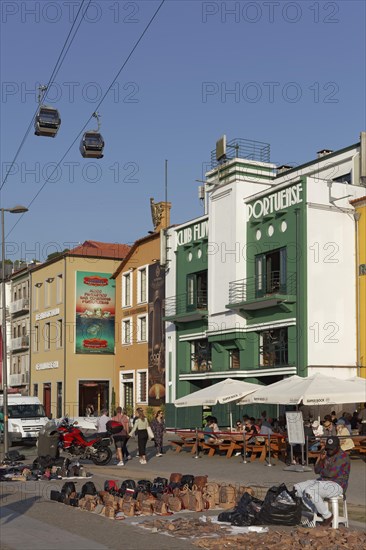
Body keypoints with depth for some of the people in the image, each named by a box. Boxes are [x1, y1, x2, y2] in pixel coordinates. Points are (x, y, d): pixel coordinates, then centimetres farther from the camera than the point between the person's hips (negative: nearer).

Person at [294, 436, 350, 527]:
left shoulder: (342, 457, -16)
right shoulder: (326, 454, 10)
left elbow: (331, 473, -24)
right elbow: (316, 470, 7)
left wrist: (321, 471, -4)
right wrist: (320, 459, -10)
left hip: (336, 486, -9)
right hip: (323, 482, 9)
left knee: (309, 491, -31)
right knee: (297, 488, -4)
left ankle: (327, 515, -12)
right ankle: (316, 512, 4)